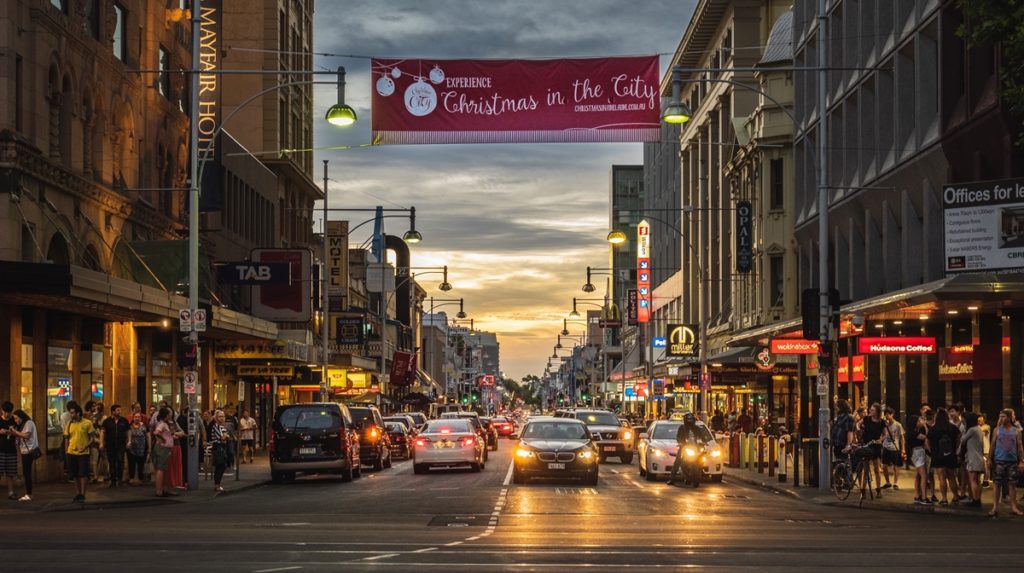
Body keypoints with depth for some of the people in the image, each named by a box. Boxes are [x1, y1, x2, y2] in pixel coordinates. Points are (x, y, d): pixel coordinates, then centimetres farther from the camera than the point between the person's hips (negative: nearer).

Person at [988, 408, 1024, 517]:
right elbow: (993, 445, 5)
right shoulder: (997, 430, 4)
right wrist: (989, 459, -1)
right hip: (999, 460, 0)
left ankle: (1013, 506, 9)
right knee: (998, 484, 1)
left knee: (1012, 484, 3)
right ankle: (995, 507, 4)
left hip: (1012, 461, 0)